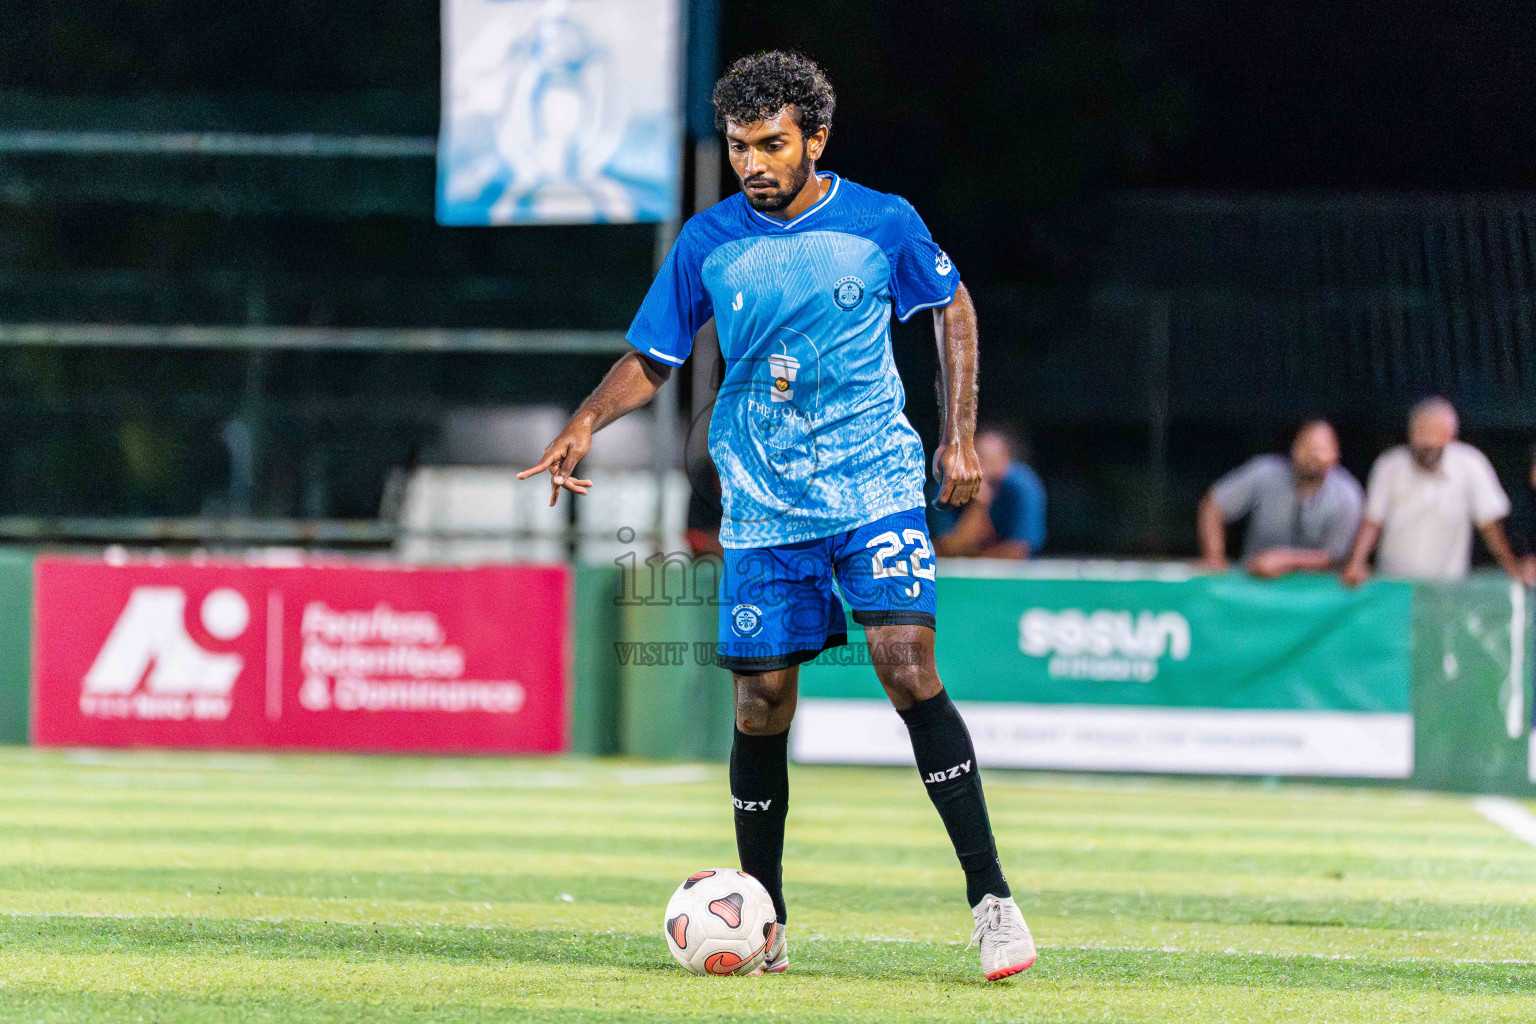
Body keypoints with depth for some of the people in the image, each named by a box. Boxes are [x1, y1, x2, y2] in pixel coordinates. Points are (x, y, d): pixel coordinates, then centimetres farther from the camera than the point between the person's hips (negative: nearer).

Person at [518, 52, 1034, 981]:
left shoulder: (883, 224, -3)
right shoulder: (709, 243, 1)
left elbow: (953, 308, 13)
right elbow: (651, 361, 8)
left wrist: (960, 436, 7)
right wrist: (587, 423, -11)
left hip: (875, 486, -2)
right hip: (762, 506, 2)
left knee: (909, 670, -18)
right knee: (761, 706, 1)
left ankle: (991, 899, -14)